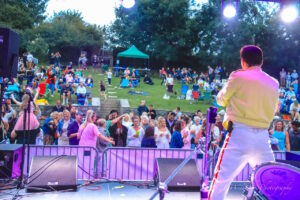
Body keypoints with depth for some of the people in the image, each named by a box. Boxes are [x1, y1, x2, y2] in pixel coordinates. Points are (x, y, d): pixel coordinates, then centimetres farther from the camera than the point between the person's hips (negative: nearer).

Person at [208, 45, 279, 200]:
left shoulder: (238, 77, -4)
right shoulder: (273, 83, 10)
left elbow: (221, 100, 7)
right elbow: (274, 109, 19)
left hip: (240, 134, -4)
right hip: (263, 136, 5)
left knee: (222, 178, 0)